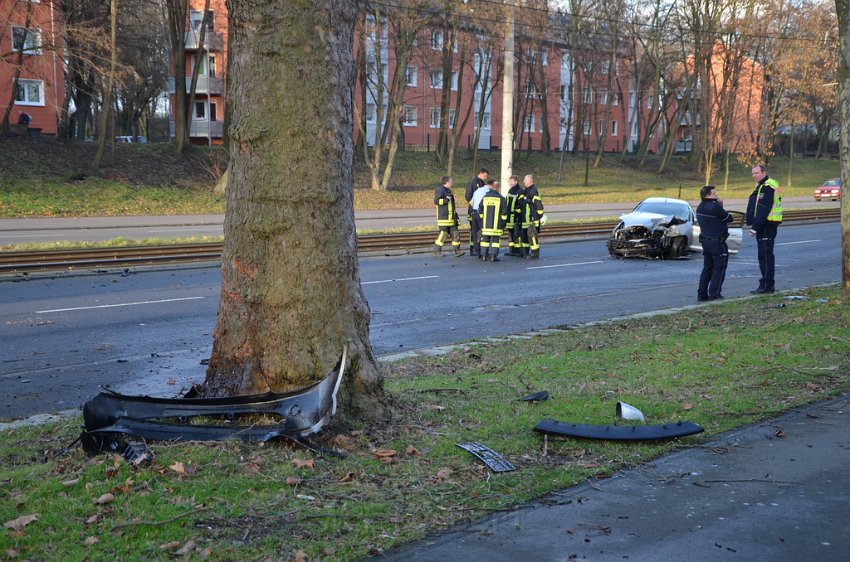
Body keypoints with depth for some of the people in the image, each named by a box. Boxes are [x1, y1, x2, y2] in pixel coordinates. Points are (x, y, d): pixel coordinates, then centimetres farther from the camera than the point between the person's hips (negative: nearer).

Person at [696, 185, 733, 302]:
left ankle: (702, 294, 12)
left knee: (707, 268, 14)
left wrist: (719, 206, -1)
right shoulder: (714, 207, -19)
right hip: (717, 242, -8)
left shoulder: (700, 208, 8)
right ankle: (714, 294, -2)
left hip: (705, 241, 8)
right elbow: (729, 219, -9)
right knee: (719, 268, 1)